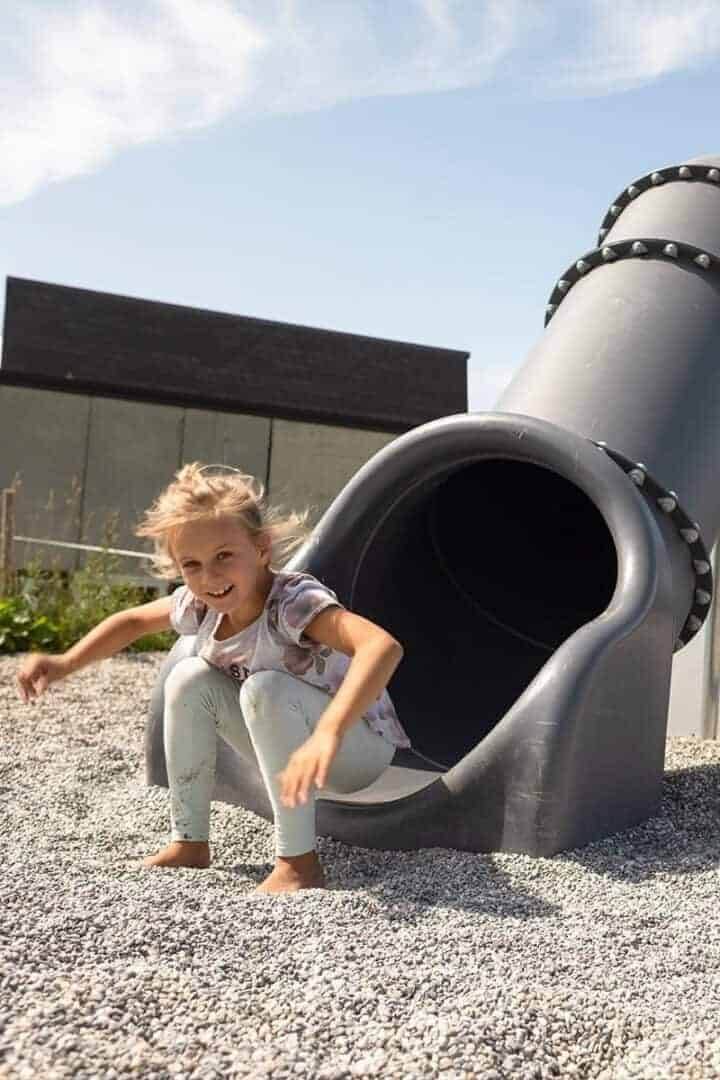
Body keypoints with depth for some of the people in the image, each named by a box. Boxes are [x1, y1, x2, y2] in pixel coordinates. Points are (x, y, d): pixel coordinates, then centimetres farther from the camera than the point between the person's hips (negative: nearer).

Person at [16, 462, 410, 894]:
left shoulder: (296, 601, -34)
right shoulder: (202, 604, -11)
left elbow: (384, 646, -52)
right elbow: (134, 620, 10)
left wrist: (327, 733, -65)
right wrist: (65, 663, -3)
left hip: (362, 747, -7)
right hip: (287, 748, 7)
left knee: (266, 688, -33)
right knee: (189, 679, -10)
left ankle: (299, 862, -24)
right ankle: (190, 843, -1)